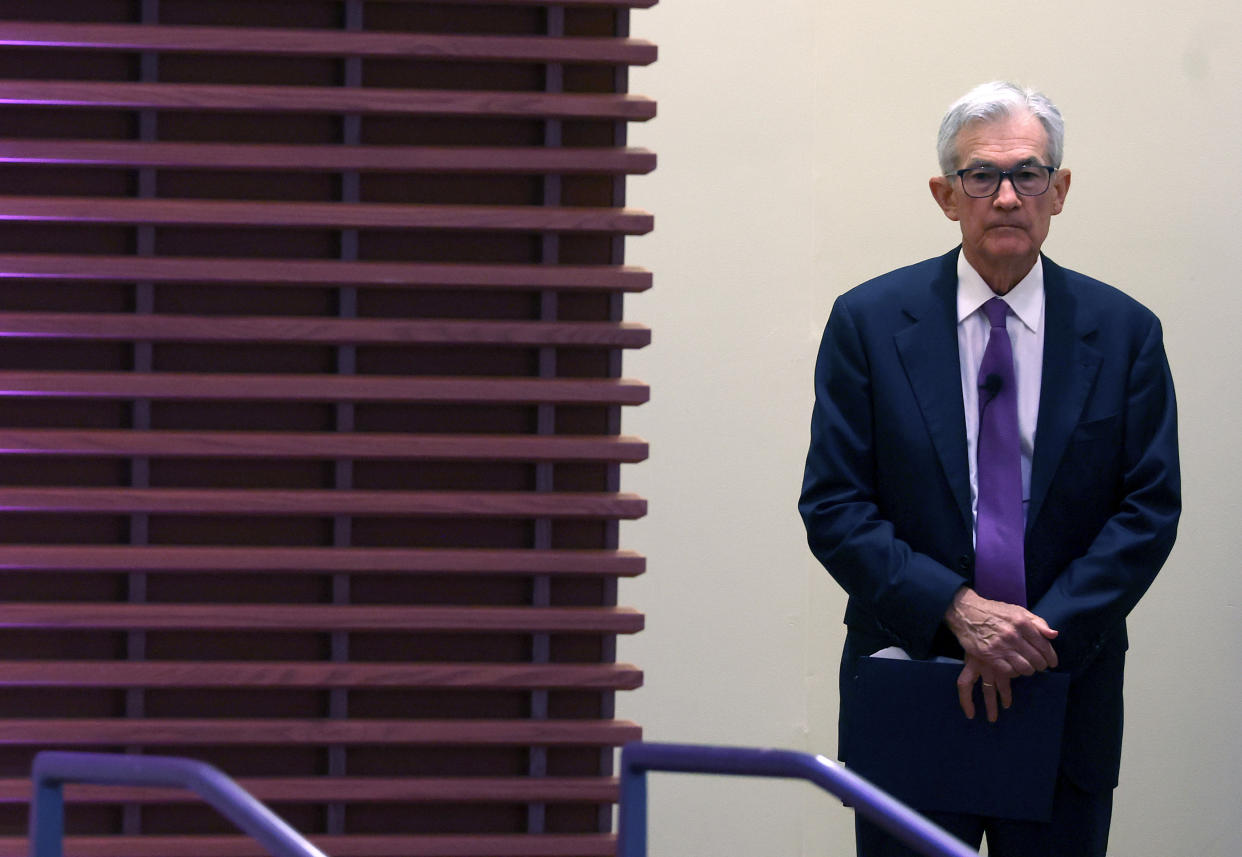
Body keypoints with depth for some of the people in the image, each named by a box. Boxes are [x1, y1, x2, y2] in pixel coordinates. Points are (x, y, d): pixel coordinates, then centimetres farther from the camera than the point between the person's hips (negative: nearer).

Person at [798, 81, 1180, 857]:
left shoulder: (1124, 332, 3)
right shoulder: (870, 322, 0)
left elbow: (1151, 509, -1)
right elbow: (833, 507, -4)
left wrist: (1043, 634, -13)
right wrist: (958, 611, -16)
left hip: (1066, 695, 1)